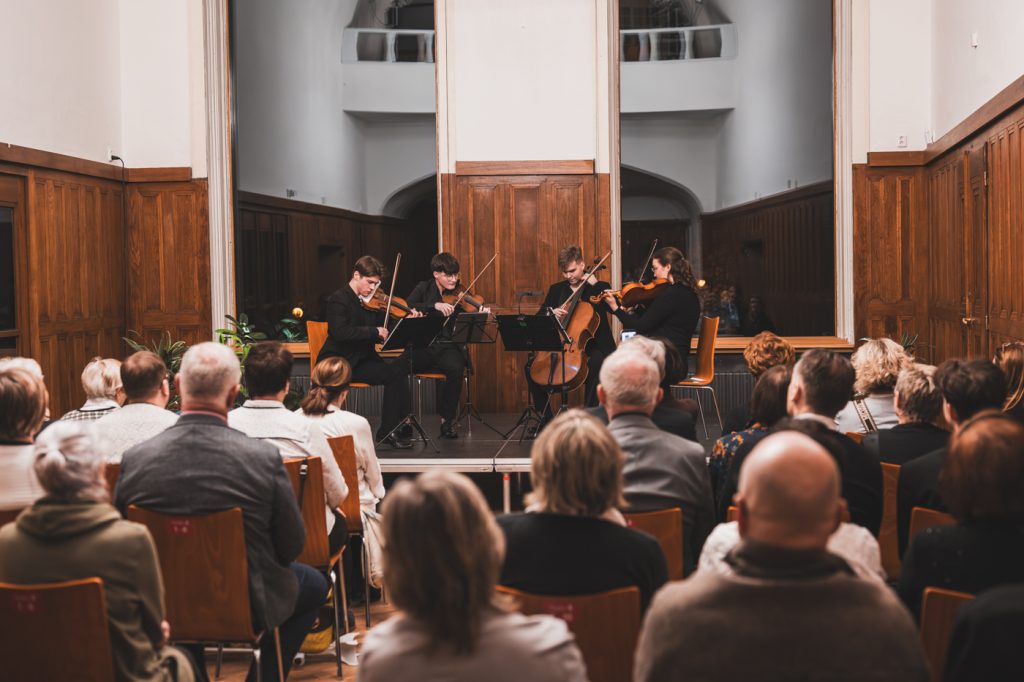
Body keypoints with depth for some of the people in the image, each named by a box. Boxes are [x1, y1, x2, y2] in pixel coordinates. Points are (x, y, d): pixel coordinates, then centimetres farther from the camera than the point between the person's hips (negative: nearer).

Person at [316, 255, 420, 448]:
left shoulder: (371, 302, 12)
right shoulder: (338, 300, -10)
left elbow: (385, 330, 13)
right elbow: (339, 332, -26)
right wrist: (374, 331, -29)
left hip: (363, 359, 7)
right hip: (340, 364, -7)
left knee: (401, 369, -18)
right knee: (394, 374, -22)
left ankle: (401, 427, -11)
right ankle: (387, 431, -12)